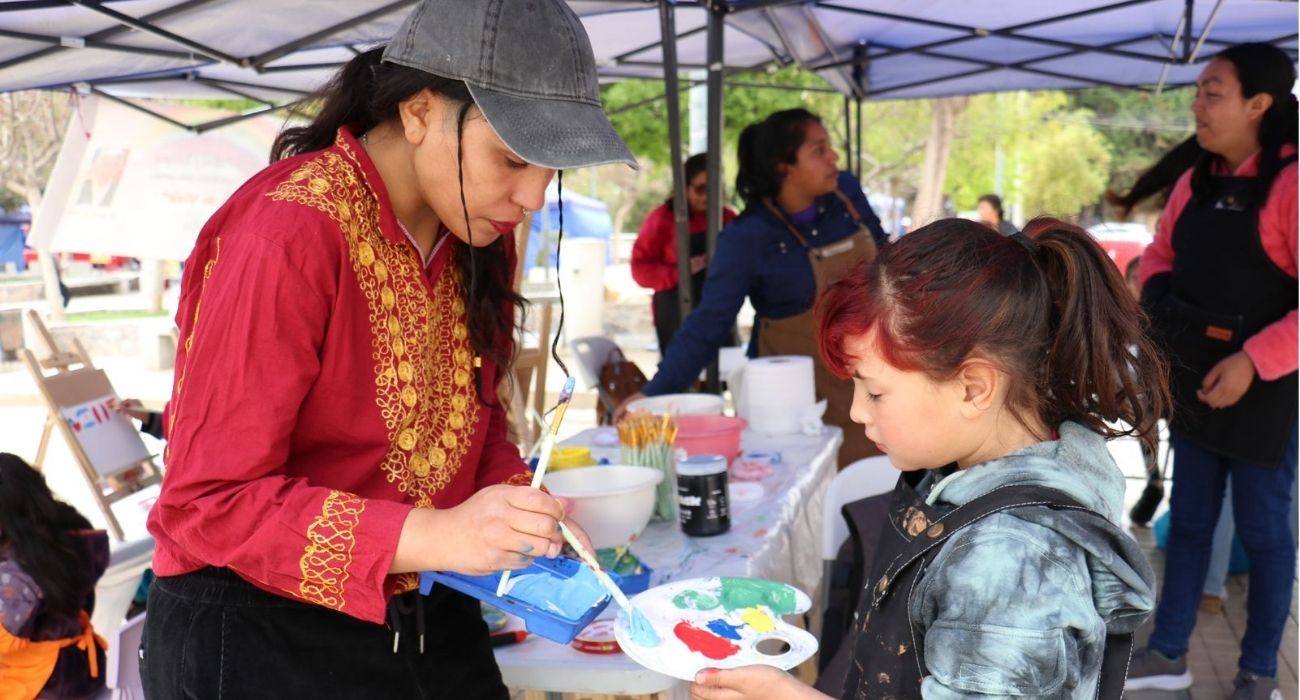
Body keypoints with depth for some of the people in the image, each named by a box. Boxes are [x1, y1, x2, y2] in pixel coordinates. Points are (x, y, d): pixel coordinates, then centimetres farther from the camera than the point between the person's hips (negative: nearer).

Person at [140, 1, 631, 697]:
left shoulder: (476, 235, 0)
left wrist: (519, 506, -10)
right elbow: (210, 502, -22)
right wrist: (433, 536, -32)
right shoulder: (291, 234, -23)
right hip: (259, 637, -6)